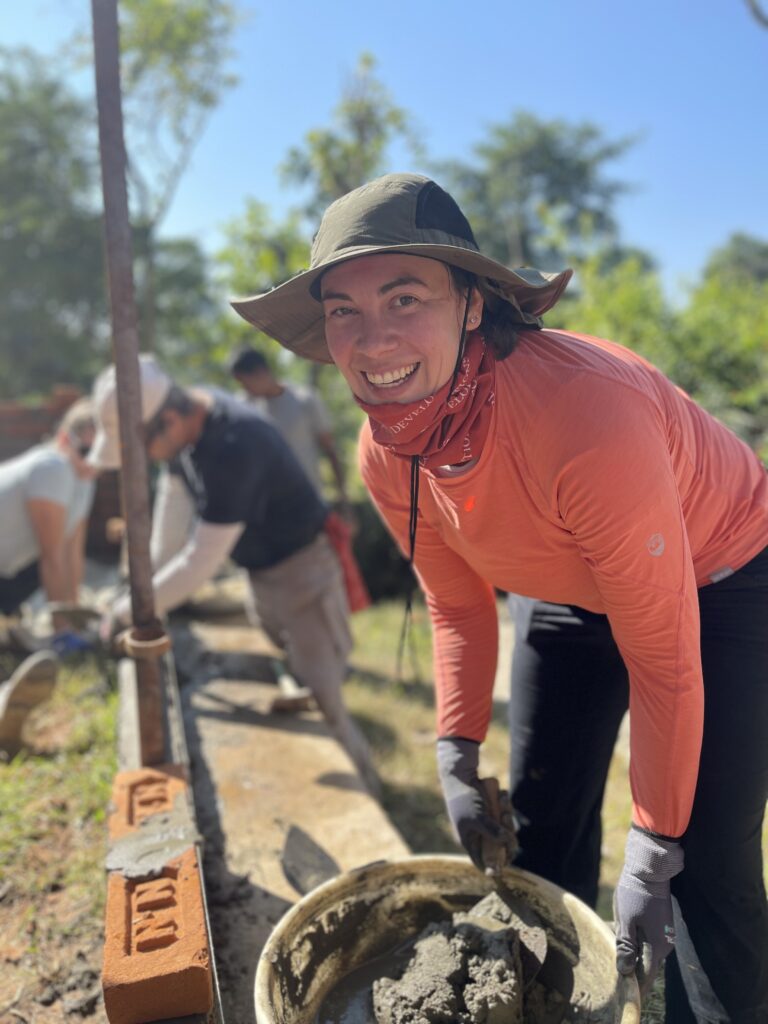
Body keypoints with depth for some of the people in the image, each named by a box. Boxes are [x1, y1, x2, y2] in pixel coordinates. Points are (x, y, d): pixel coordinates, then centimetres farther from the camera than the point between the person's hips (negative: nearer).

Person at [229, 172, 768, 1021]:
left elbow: (662, 658, -30)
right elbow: (459, 607, -3)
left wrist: (652, 853, -21)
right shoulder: (384, 456, -18)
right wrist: (457, 759, -8)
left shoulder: (587, 412, -39)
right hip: (577, 595, 5)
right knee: (544, 829, 10)